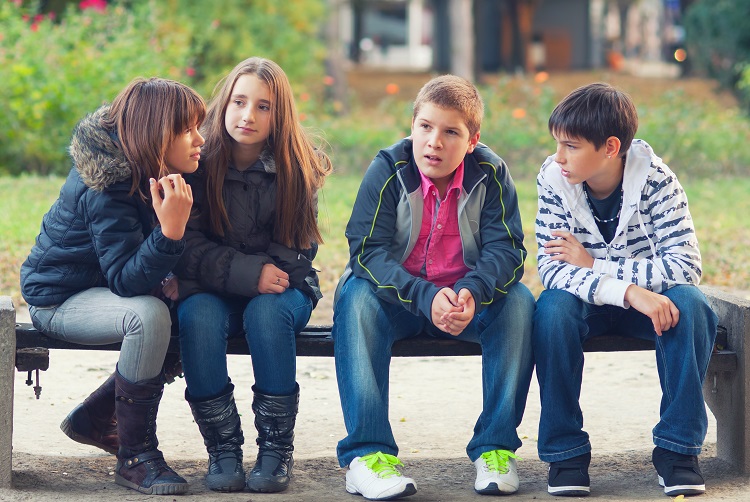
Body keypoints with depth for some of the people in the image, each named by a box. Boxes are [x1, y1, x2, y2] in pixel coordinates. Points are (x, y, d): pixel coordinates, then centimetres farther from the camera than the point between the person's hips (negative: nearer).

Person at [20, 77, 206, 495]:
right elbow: (126, 280, -34)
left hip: (99, 287, 9)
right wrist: (170, 232, -47)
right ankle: (136, 457, -23)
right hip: (56, 299, -9)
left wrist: (166, 280, -10)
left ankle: (93, 419, 12)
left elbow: (133, 270, 9)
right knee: (148, 316, -33)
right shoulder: (106, 189, -28)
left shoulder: (147, 170, -2)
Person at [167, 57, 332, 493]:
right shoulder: (199, 161, -7)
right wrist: (248, 273, -23)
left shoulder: (298, 169, -4)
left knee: (266, 312, -34)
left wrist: (268, 272, -17)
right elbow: (190, 248, -11)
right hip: (211, 290, 0)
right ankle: (223, 445, -21)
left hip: (281, 289, 0)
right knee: (198, 314, -33)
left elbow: (298, 250, -1)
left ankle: (277, 448, -22)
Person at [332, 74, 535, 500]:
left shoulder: (491, 174, -9)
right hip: (398, 299, -1)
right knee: (356, 296, -32)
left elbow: (506, 250, -16)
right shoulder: (388, 170, -13)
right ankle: (367, 452, -34)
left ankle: (496, 447, -20)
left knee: (518, 302, -27)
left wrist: (472, 292, -39)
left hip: (468, 300, 1)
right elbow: (368, 251, -21)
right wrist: (427, 297, -37)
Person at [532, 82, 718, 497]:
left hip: (648, 300, 0)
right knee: (553, 308, -33)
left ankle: (676, 446, -19)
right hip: (586, 304, 0)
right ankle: (565, 449, -21)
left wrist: (593, 265, -26)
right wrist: (626, 291, -38)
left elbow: (686, 265, -25)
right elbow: (550, 268, -23)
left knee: (690, 304, -31)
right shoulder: (554, 180, -15)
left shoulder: (655, 179, -18)